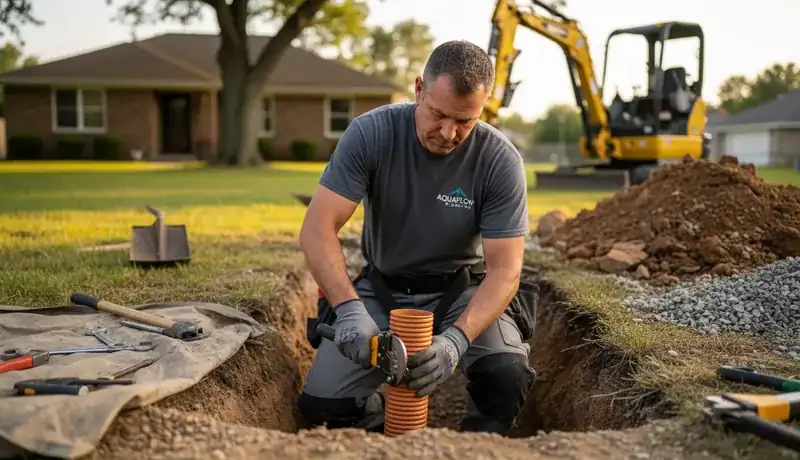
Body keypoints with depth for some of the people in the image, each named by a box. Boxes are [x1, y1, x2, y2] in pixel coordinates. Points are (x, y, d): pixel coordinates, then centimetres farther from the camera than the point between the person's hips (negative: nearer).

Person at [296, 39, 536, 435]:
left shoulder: (500, 161, -19)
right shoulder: (370, 134, -18)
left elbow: (504, 269, -21)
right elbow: (317, 229, -23)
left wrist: (456, 338, -39)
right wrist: (349, 308, -40)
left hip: (461, 291, 0)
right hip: (382, 288, 1)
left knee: (508, 376, -28)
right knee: (322, 402, -15)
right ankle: (383, 419, 19)